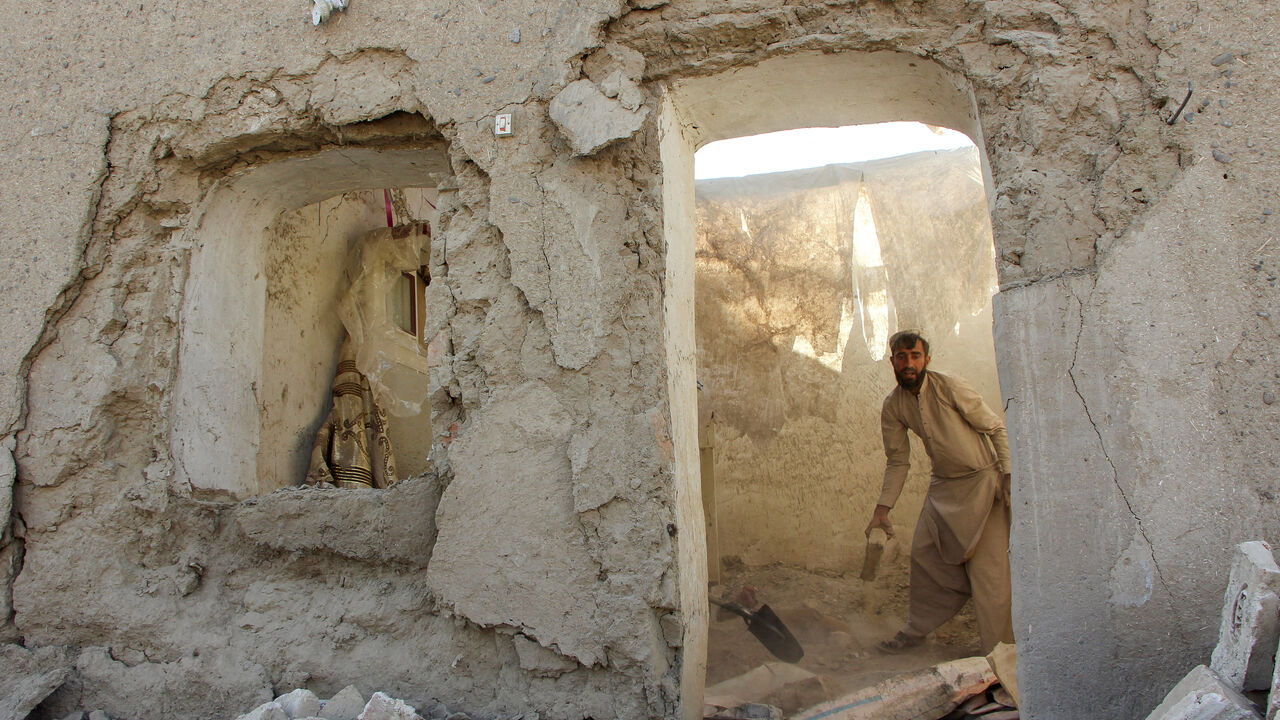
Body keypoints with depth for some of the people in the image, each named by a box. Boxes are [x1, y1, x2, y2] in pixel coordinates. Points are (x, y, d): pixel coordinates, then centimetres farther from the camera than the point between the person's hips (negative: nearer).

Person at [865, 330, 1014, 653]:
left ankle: (998, 651, 5)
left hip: (982, 479, -5)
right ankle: (917, 629, 24)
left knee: (987, 565, -7)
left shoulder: (951, 387, -17)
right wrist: (882, 510, 2)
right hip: (942, 484, 5)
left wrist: (1010, 476, -16)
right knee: (923, 553, 5)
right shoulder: (893, 406, -2)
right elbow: (897, 461, 6)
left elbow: (997, 428, -9)